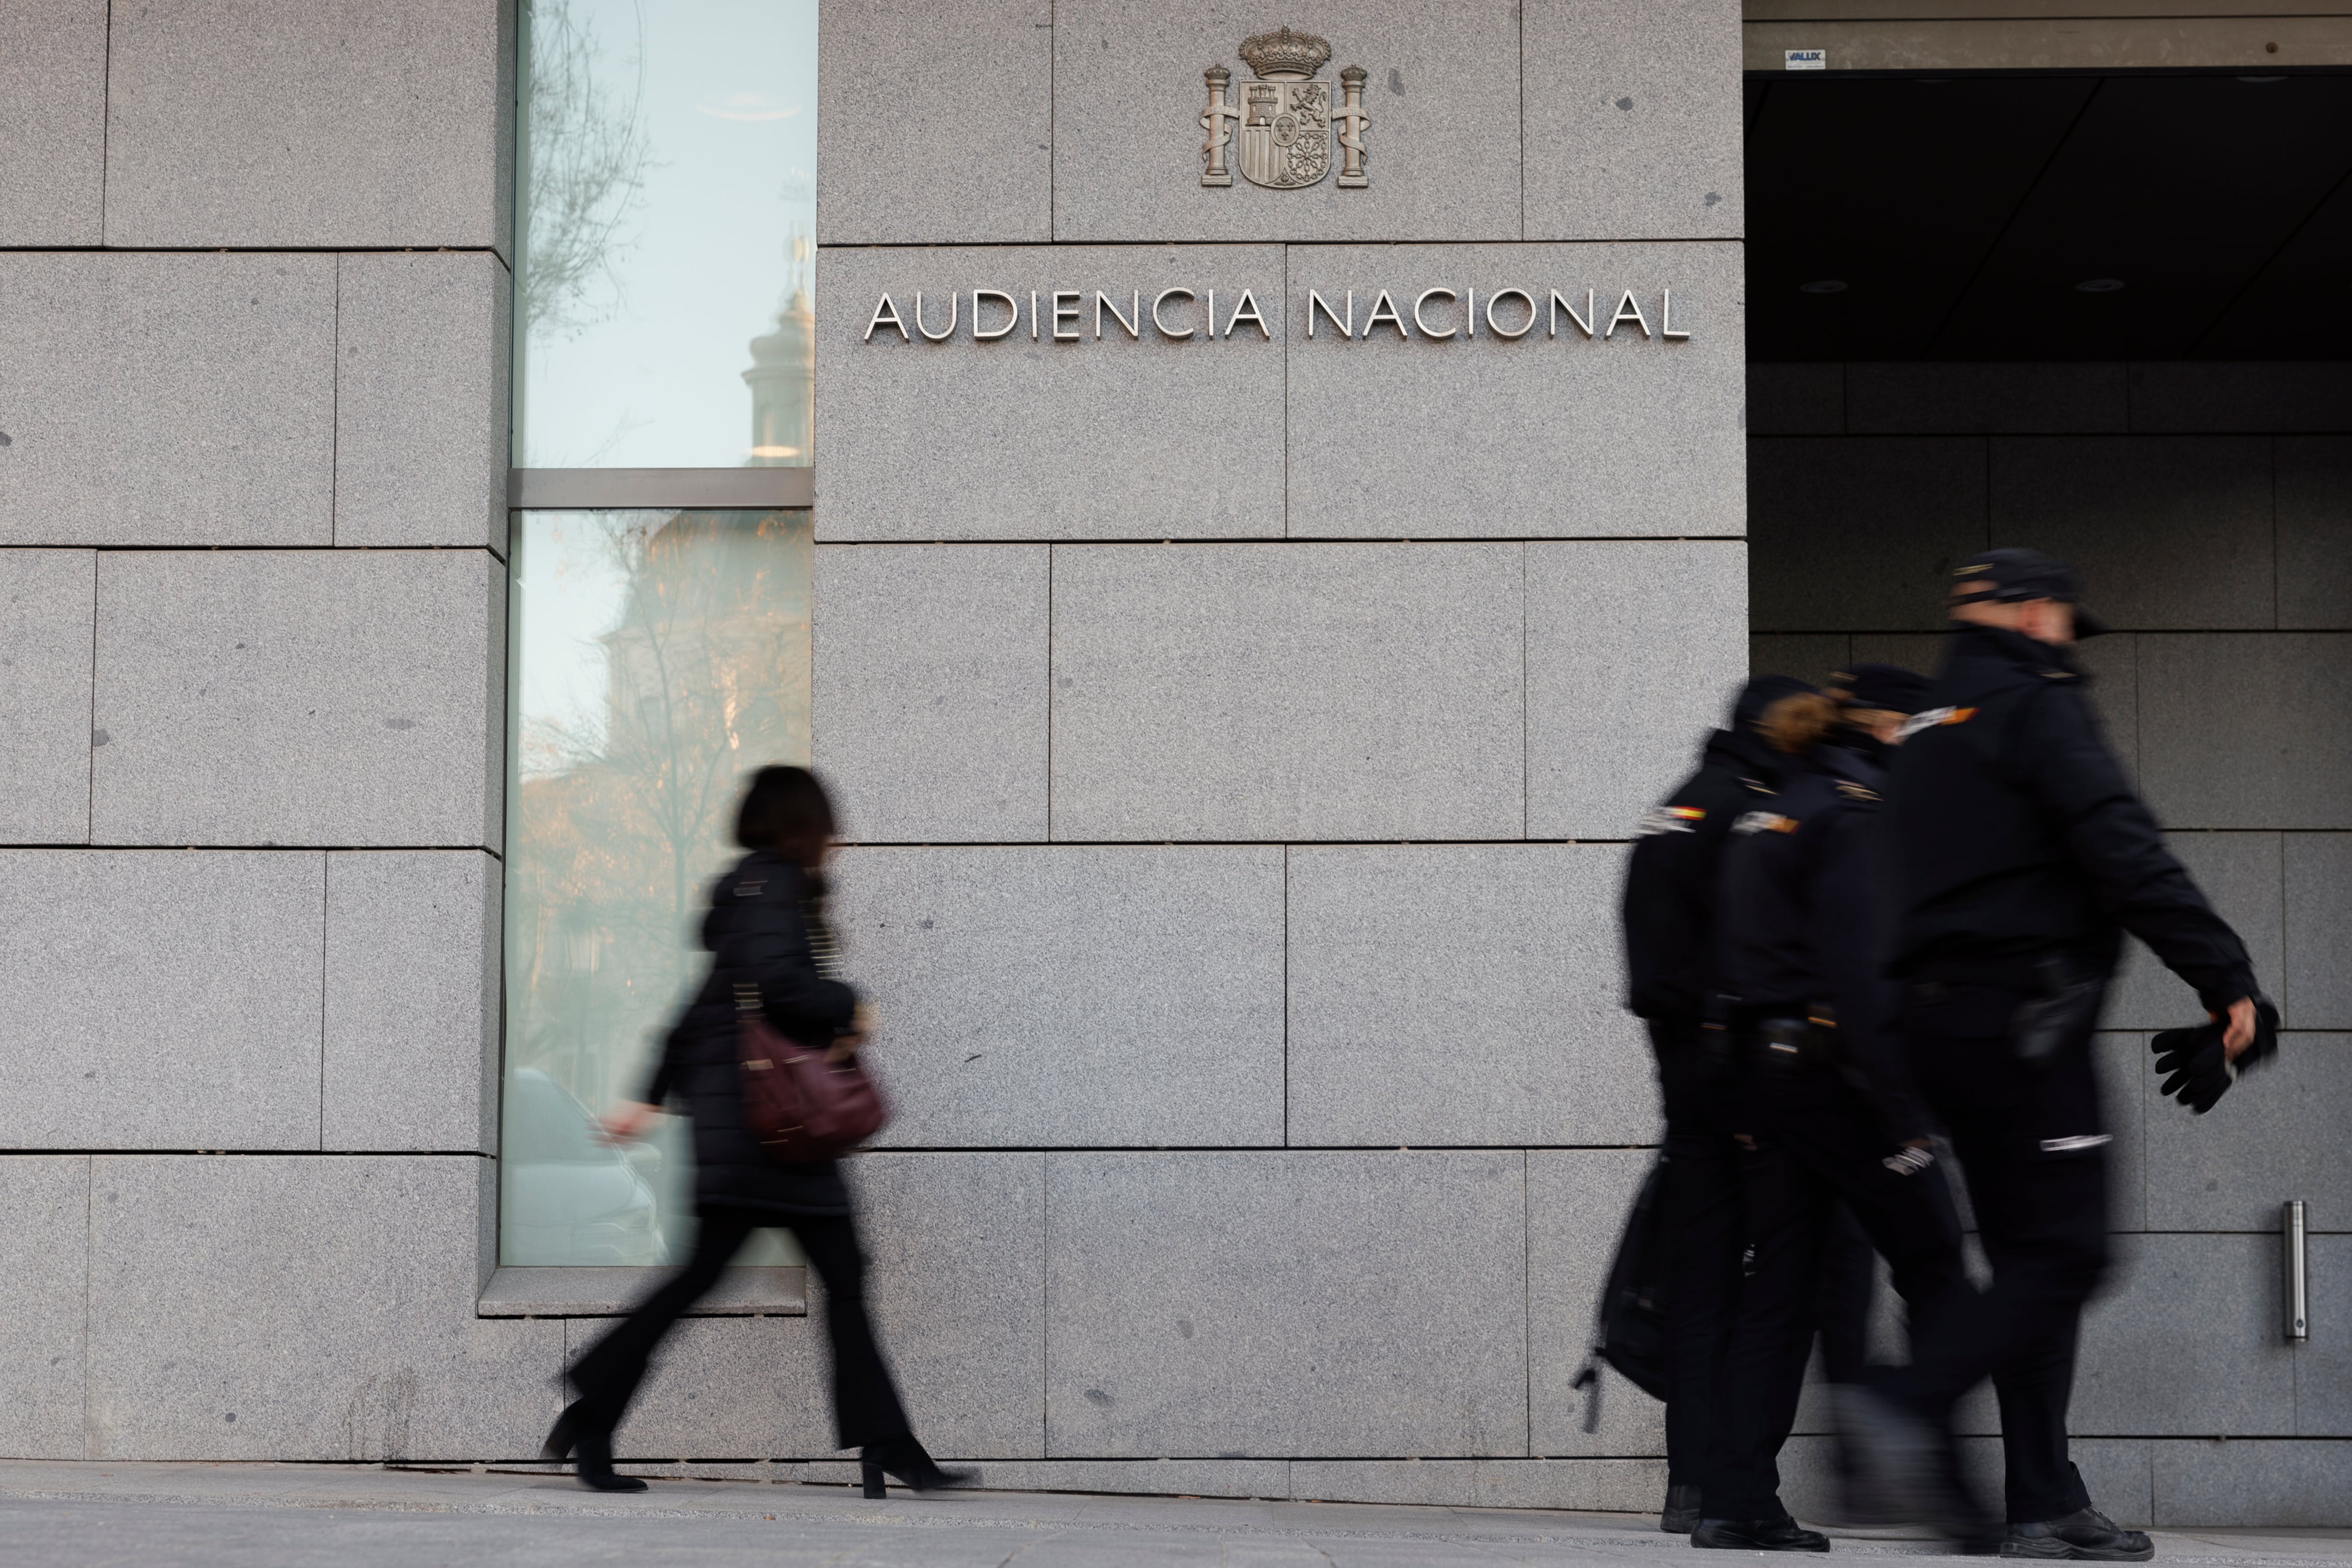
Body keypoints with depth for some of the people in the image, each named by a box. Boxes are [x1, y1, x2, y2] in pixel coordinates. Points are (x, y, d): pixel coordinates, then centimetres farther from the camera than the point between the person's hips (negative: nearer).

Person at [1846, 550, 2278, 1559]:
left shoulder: (1928, 730, 22)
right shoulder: (2036, 705, -6)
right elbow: (2123, 852, -16)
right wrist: (2225, 979, -16)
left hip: (1938, 1013, 9)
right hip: (2022, 1017, -9)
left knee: (2030, 1260, 9)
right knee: (2064, 1255, -8)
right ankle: (1912, 1403, -20)